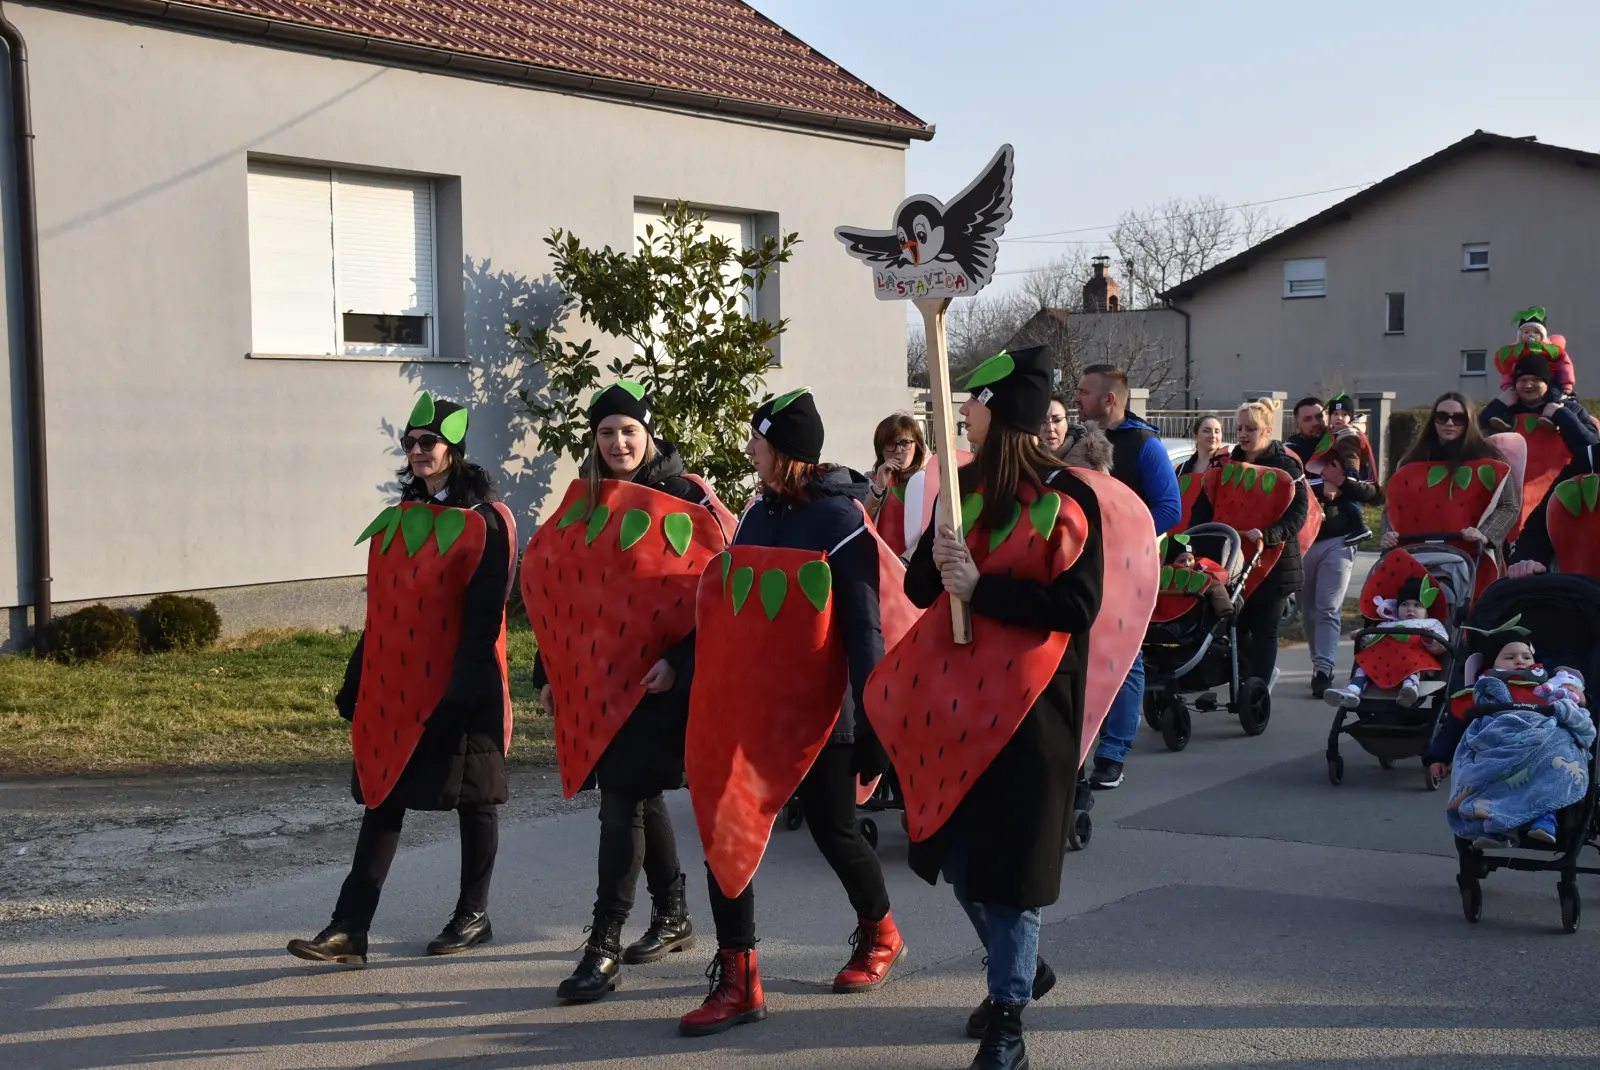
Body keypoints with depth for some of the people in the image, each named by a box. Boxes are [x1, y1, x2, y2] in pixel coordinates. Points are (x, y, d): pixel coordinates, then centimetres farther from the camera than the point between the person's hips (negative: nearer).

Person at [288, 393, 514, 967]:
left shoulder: (485, 521, -7)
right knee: (382, 796, 2)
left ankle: (474, 915, 21)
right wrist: (357, 684, 13)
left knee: (472, 797, 6)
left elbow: (484, 613, -13)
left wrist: (464, 685, -20)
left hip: (460, 685, -6)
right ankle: (350, 929, 0)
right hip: (395, 687, 6)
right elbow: (381, 608, 15)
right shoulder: (396, 521, 13)